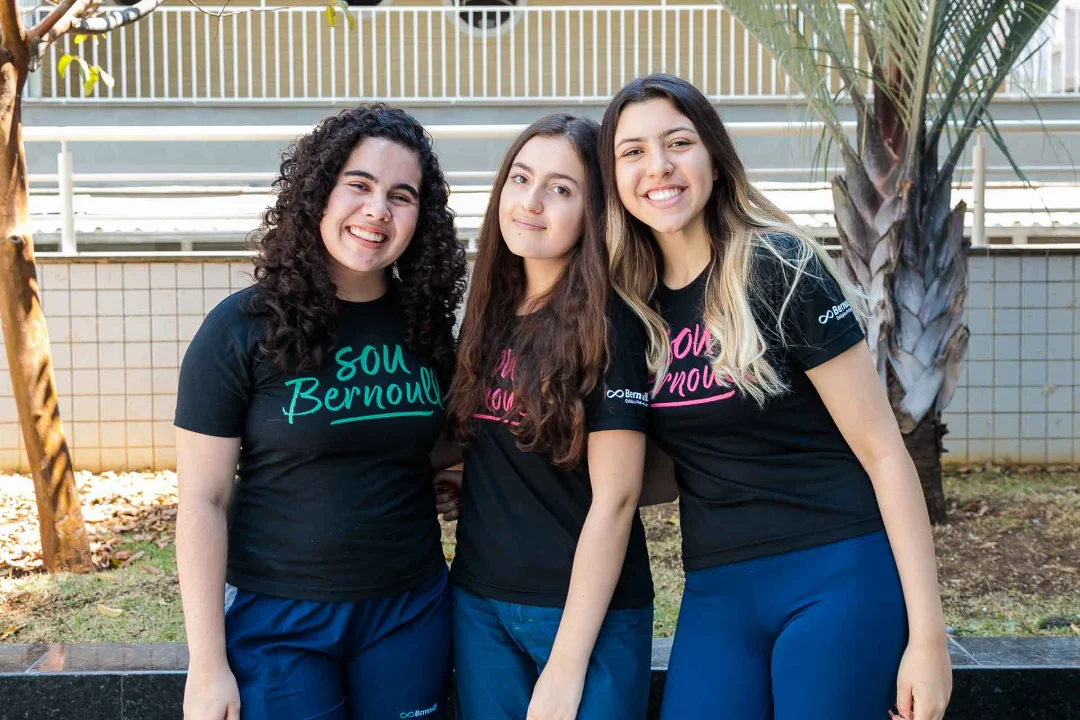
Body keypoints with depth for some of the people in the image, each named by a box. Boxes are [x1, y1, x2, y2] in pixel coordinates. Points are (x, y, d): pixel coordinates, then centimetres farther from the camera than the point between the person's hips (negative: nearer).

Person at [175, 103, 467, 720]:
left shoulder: (426, 326, 1)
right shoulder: (243, 328, -9)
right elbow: (203, 501, -9)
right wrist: (208, 665, -11)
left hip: (411, 612, 4)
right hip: (278, 621, -3)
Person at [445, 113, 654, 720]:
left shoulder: (608, 324, -12)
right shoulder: (489, 315, 5)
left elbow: (615, 497, -15)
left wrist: (565, 667, -16)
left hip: (587, 611, -5)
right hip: (478, 601, 6)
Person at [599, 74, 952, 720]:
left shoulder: (780, 269, -11)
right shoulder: (629, 304, 3)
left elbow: (884, 452, -10)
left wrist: (928, 635, -12)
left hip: (838, 578, -4)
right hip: (717, 593, 5)